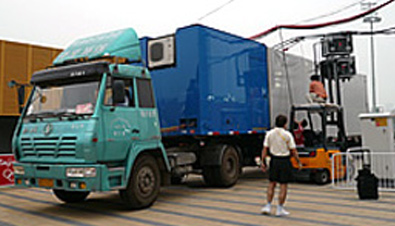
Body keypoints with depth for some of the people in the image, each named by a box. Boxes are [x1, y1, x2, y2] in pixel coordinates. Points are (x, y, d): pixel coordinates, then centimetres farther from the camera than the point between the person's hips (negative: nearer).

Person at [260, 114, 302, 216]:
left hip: (274, 160, 3)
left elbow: (265, 149, -2)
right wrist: (299, 162, 3)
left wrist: (263, 162, 3)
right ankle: (280, 209, 10)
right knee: (283, 185, 5)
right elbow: (293, 151, -7)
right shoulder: (287, 135, -9)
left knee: (272, 183, 15)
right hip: (285, 161, -3)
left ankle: (268, 206, 13)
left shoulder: (269, 134, -1)